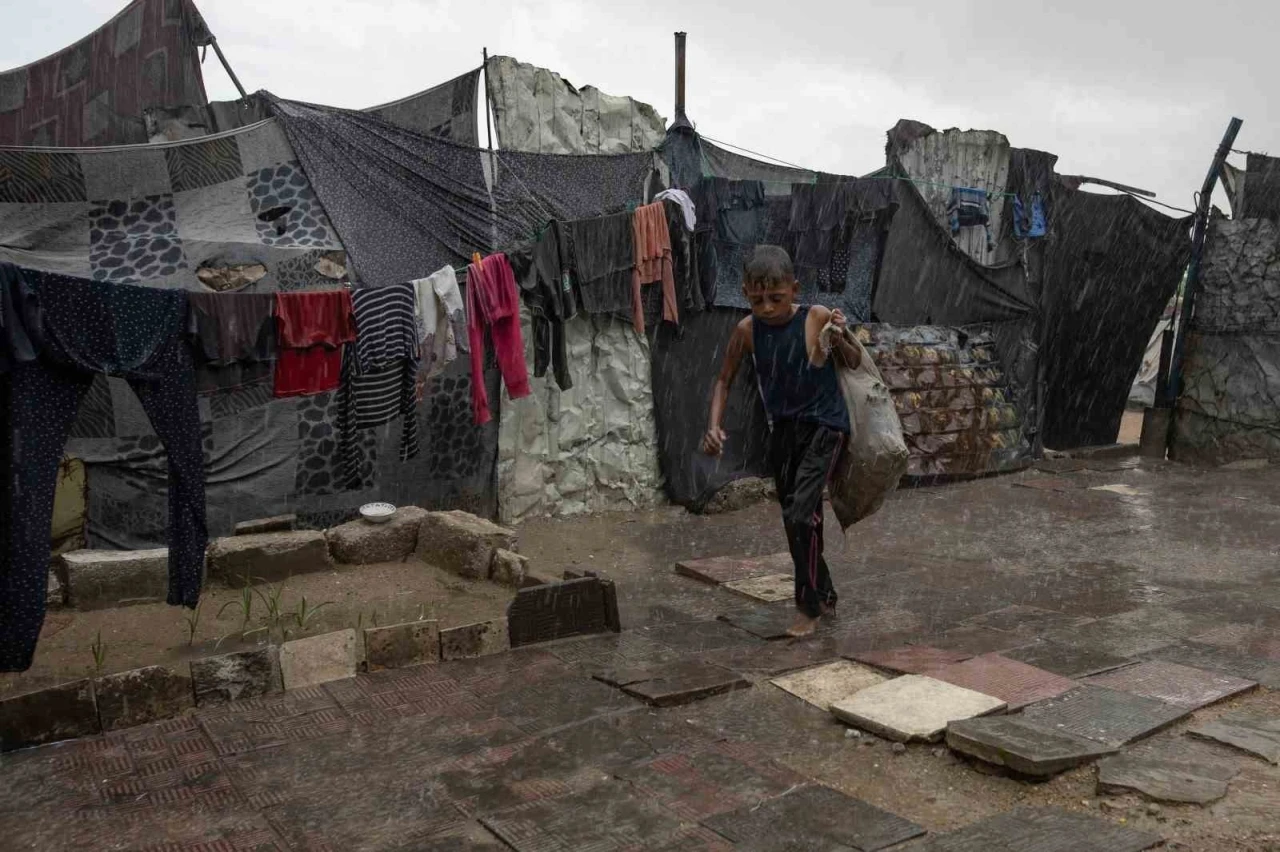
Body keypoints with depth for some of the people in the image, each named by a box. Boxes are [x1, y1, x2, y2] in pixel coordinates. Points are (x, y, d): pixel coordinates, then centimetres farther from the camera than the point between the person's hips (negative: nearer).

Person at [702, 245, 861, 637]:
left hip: (823, 427, -5)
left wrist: (840, 339, -22)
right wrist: (714, 425, -8)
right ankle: (824, 595, 35)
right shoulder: (747, 330, -5)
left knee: (801, 513, -17)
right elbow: (724, 380, 7)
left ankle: (809, 607, -2)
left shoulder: (816, 318, -13)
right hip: (783, 429, 5)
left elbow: (854, 364, -1)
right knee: (795, 518, 14)